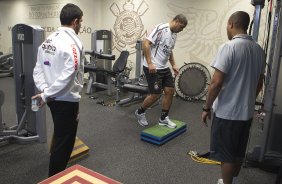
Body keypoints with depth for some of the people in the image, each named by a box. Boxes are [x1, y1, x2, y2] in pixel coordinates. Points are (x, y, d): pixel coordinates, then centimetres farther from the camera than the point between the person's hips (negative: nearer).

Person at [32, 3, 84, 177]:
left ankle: (57, 171, 49)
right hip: (67, 99, -9)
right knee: (64, 141, 5)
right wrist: (46, 95, -23)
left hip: (53, 98, 10)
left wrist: (44, 90, -6)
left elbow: (38, 69, 6)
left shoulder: (48, 40, 9)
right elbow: (68, 75, -30)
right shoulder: (72, 42, -19)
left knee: (60, 137, 28)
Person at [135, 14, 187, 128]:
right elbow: (146, 43, -22)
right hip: (152, 68, -10)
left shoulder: (174, 34, 14)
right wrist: (150, 63, -26)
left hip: (164, 68, 10)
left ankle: (163, 119, 18)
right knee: (155, 95, -6)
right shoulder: (161, 29, -16)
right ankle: (140, 113, 18)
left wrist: (173, 65, 17)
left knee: (170, 91, 7)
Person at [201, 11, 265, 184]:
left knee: (227, 154, 6)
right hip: (247, 111, 8)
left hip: (227, 112, -8)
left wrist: (207, 108, -11)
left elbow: (216, 82, -22)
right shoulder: (259, 50, 6)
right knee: (239, 151, 21)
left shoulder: (229, 47, -18)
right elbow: (259, 83, 14)